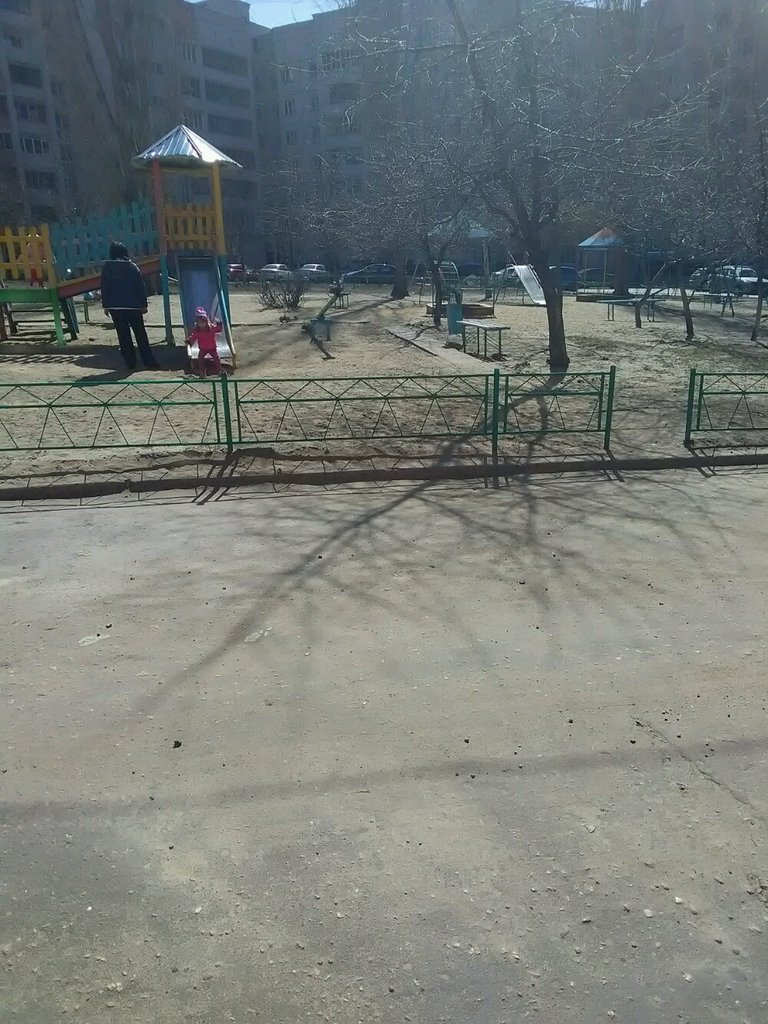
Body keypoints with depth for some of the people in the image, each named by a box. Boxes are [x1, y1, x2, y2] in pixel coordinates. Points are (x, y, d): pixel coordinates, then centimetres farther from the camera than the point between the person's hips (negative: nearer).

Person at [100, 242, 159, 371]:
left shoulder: (107, 267, 0)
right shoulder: (132, 267, 0)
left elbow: (104, 288, 0)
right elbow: (141, 287, 0)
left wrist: (105, 305, 6)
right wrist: (143, 305, 5)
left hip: (115, 307, 0)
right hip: (133, 306, 0)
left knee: (123, 336, 6)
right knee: (140, 335, 7)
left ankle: (130, 364, 6)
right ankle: (149, 362, 4)